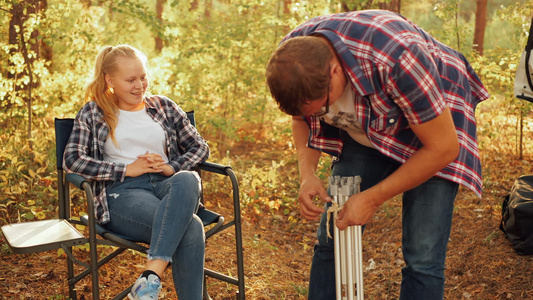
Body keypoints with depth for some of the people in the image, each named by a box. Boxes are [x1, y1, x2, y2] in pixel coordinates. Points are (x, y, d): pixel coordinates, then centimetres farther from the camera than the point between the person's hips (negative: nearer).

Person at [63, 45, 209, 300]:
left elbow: (200, 147, 18)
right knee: (191, 229, -35)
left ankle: (150, 278, -46)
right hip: (123, 192, -3)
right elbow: (72, 159, -2)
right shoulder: (93, 113, 13)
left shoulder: (163, 106, 21)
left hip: (166, 184, 3)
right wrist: (127, 169, -7)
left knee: (188, 180, -40)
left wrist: (173, 167, -3)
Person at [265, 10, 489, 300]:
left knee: (422, 257, -12)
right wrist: (307, 173, -18)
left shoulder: (397, 58, -40)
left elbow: (443, 148, -28)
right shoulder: (292, 57, -23)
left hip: (436, 123, -4)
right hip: (363, 131, 5)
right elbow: (301, 117, 0)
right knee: (330, 240, -1)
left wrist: (372, 199, -24)